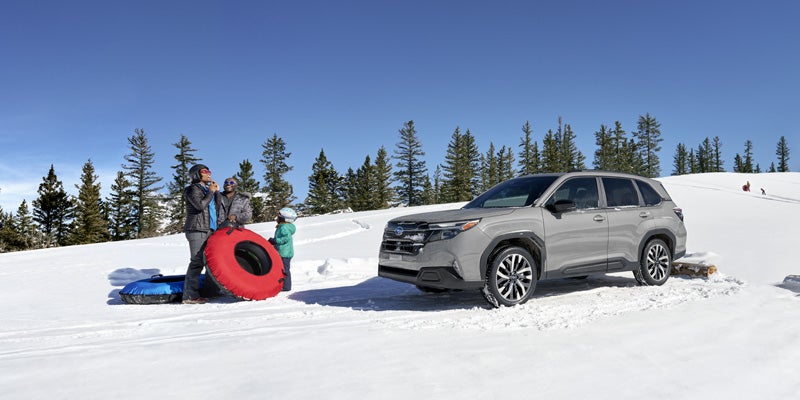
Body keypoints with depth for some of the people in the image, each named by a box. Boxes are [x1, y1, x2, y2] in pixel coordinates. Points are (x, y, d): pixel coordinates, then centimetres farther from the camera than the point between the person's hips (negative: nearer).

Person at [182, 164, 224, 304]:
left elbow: (218, 207, 17)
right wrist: (211, 192, -8)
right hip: (197, 230, -9)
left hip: (209, 229, 9)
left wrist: (217, 191, 8)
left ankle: (211, 289, 19)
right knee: (197, 261, -13)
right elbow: (200, 205, -18)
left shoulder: (208, 189, 23)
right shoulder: (193, 189, -1)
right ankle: (190, 296, -13)